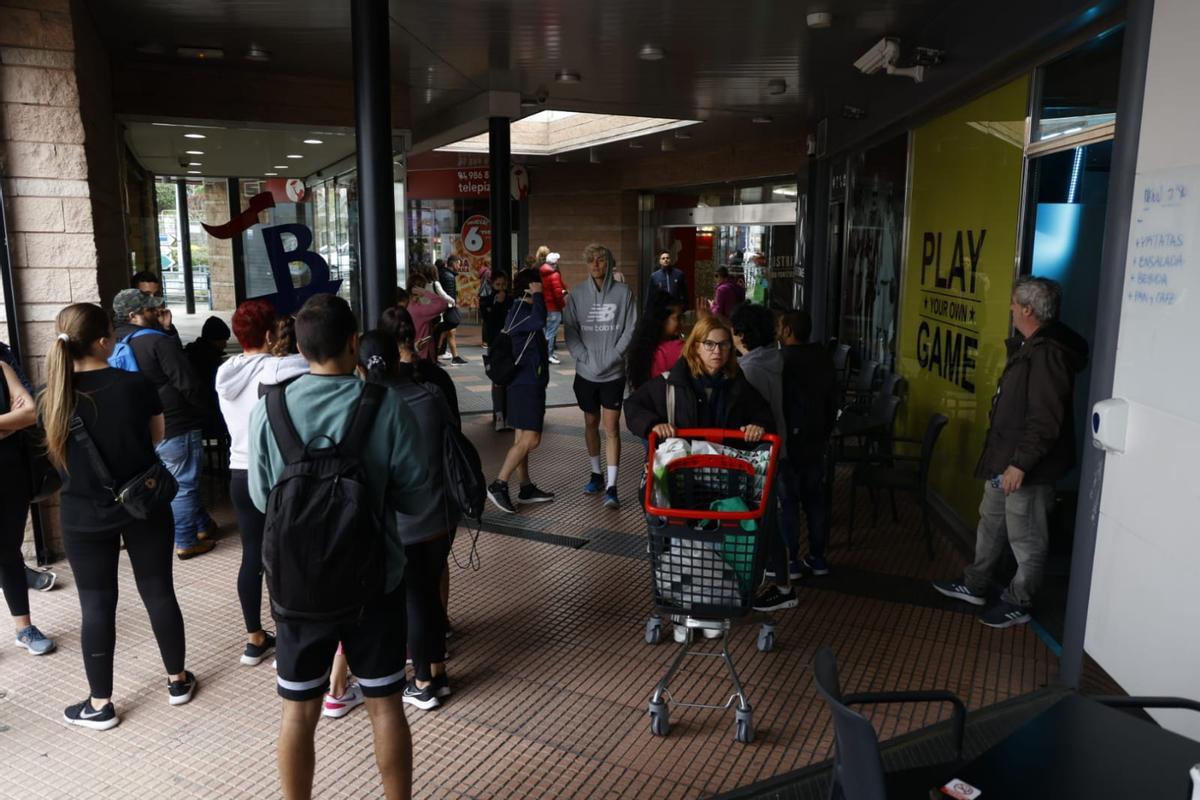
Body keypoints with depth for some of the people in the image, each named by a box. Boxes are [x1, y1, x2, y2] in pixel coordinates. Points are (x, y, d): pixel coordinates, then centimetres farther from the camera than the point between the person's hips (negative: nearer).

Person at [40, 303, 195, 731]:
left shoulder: (52, 397, -9)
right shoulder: (135, 385, -14)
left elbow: (63, 453, 9)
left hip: (84, 518, 1)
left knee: (97, 605, 10)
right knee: (159, 592, 12)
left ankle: (100, 704, 21)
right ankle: (177, 680, 26)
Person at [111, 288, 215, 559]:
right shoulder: (159, 342, -19)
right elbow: (188, 384, -19)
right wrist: (206, 408, -4)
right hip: (177, 428, -9)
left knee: (177, 482, 21)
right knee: (184, 485, 2)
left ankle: (200, 526, 34)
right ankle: (187, 542, 10)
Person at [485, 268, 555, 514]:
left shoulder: (522, 310, 14)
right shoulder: (519, 311, -17)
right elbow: (539, 321, -37)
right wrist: (537, 295, -25)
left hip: (528, 383, 10)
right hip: (526, 385, -10)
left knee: (523, 438, 13)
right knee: (530, 440, -10)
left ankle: (526, 488, 21)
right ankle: (498, 485, -6)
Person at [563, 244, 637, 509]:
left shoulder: (622, 292, -3)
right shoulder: (577, 294, 2)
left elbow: (630, 329, -3)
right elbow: (570, 329, 0)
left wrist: (611, 357, -12)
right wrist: (585, 358, -11)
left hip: (614, 372, -3)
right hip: (586, 372, 3)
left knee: (611, 427, -6)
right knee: (591, 423, 15)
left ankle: (611, 486, -4)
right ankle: (596, 474, 32)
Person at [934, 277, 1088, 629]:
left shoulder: (1048, 354, -23)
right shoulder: (1029, 346, 11)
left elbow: (1045, 421, -27)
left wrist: (1020, 464, -25)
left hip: (1028, 468, -11)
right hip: (1005, 459, 11)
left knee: (1026, 540, 6)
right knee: (991, 524, 22)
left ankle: (1018, 604, 21)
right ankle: (974, 586, 36)